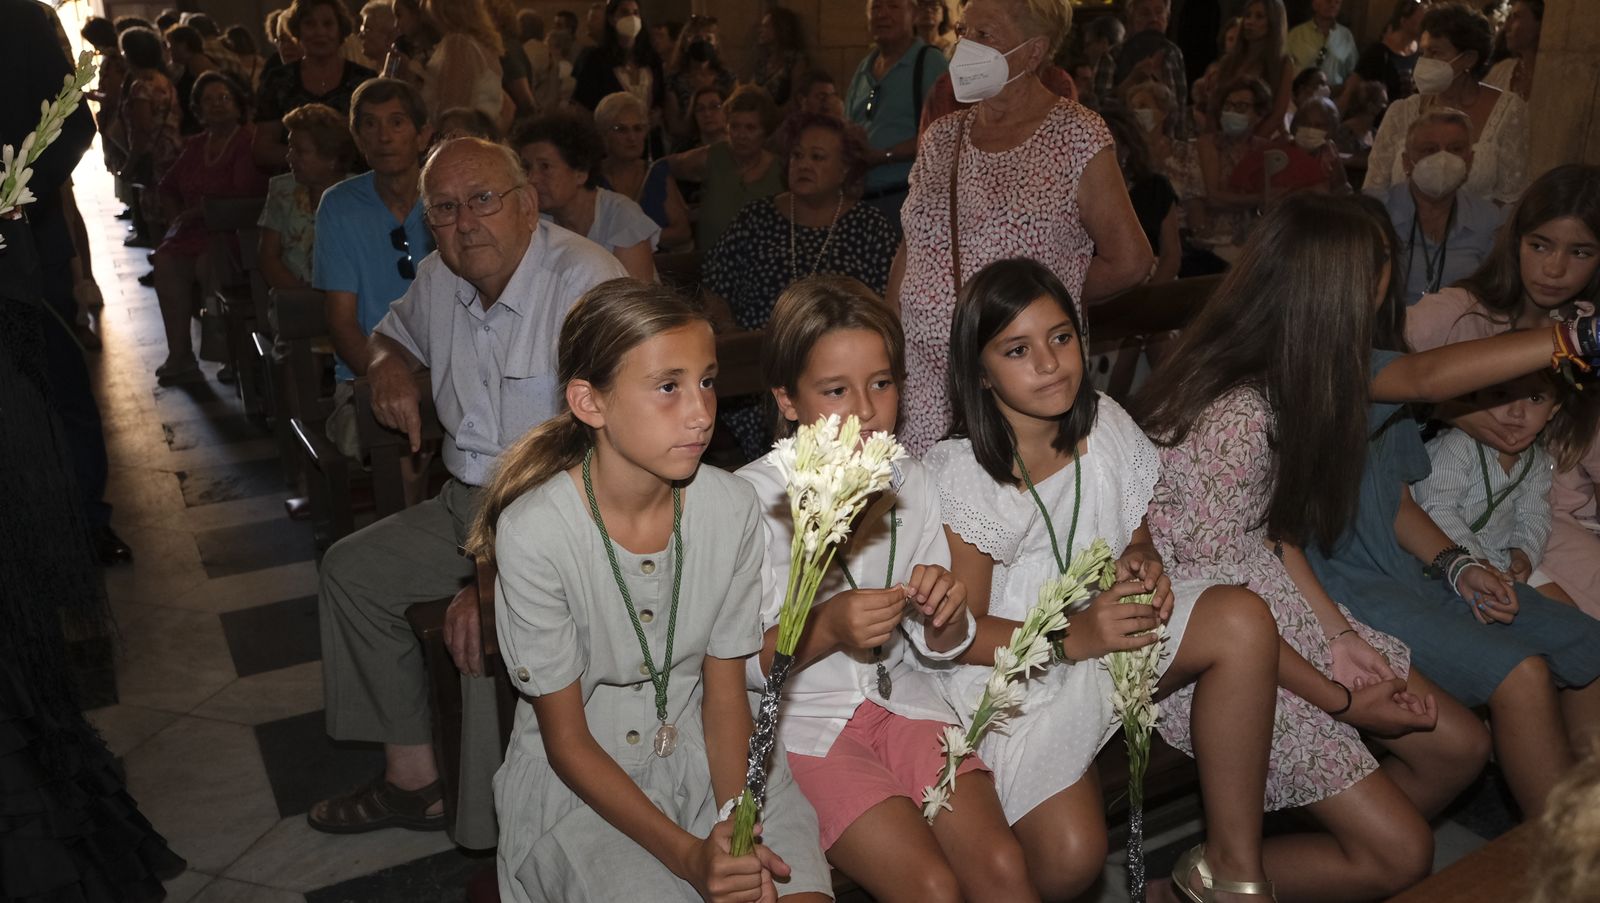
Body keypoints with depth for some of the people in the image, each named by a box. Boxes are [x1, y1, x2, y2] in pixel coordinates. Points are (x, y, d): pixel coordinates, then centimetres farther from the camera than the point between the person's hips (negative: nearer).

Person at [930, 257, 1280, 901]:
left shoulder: (1107, 426, -1)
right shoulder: (958, 475, -17)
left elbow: (1136, 540, 12)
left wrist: (1143, 567, -12)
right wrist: (1072, 636, -28)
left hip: (1107, 633, 6)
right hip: (1009, 671, -5)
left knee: (1243, 619, -21)